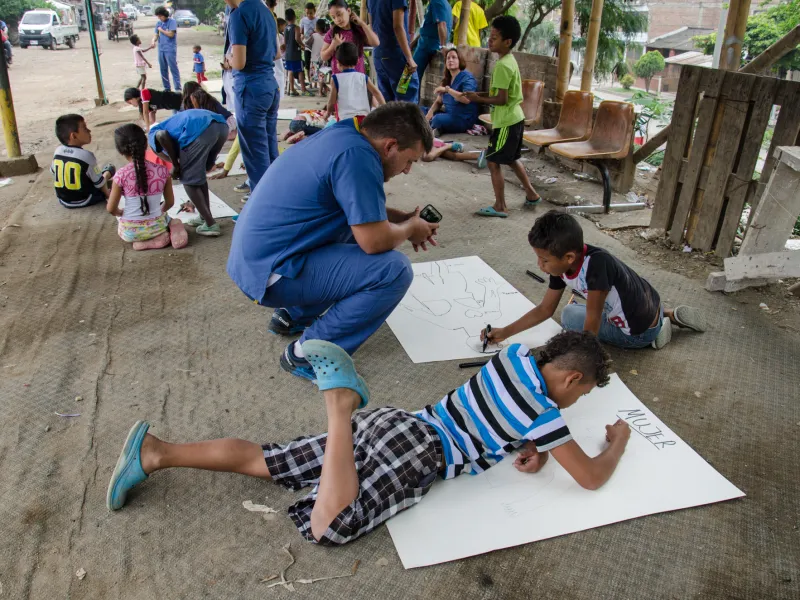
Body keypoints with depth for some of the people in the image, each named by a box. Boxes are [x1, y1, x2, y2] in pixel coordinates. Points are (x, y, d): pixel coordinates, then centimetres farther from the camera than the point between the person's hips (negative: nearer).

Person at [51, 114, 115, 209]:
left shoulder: (57, 151, -4)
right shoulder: (86, 155, -21)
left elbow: (53, 171, 12)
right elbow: (100, 183, -13)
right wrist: (107, 194, 6)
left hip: (63, 200, 6)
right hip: (83, 200, -6)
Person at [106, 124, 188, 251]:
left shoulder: (121, 175, -16)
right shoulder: (162, 170, -10)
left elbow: (111, 209, -9)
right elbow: (170, 202, 1)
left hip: (130, 231, -2)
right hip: (156, 226, 2)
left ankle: (155, 240, 3)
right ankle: (174, 228, -2)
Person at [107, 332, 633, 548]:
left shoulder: (516, 354, 14)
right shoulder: (546, 413, -5)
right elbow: (592, 478, 3)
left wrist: (530, 446, 18)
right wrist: (618, 440, 23)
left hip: (392, 422, 8)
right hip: (418, 452, -8)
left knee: (262, 462, 7)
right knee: (328, 526, -30)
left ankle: (154, 452, 5)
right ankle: (342, 402, -25)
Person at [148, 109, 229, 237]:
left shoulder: (153, 135, 25)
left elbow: (162, 136, -4)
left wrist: (175, 165, 7)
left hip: (198, 130, -7)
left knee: (189, 180, 12)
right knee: (198, 175, 27)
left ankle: (210, 225, 12)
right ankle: (205, 217, 33)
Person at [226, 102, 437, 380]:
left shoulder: (341, 134, 8)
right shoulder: (357, 156, -21)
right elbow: (375, 240, -22)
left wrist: (402, 218, 13)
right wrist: (410, 229, -2)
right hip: (271, 273, -10)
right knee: (394, 270, -15)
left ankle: (292, 315, 23)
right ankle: (307, 355, -4)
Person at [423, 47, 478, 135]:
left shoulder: (467, 77, -10)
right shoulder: (446, 79, 13)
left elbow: (467, 99, -28)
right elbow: (438, 101, 13)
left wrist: (447, 89, -23)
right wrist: (430, 112, -8)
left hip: (464, 119, -8)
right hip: (449, 114, 8)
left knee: (438, 119, -34)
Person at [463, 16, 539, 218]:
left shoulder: (502, 65, -19)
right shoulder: (510, 61, 11)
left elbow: (502, 99, -22)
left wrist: (478, 99, -13)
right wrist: (480, 94, 8)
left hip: (506, 122, -10)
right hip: (515, 118, 10)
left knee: (493, 162, -2)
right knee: (511, 159, 23)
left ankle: (500, 207, 3)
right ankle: (531, 194, 33)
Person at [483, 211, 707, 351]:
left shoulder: (597, 263, -38)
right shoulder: (563, 266, -13)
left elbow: (591, 328, -32)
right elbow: (544, 310, 0)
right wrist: (504, 332, -3)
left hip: (641, 330, -7)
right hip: (645, 304, 7)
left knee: (570, 317, 0)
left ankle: (652, 335, 3)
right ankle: (670, 316, 24)